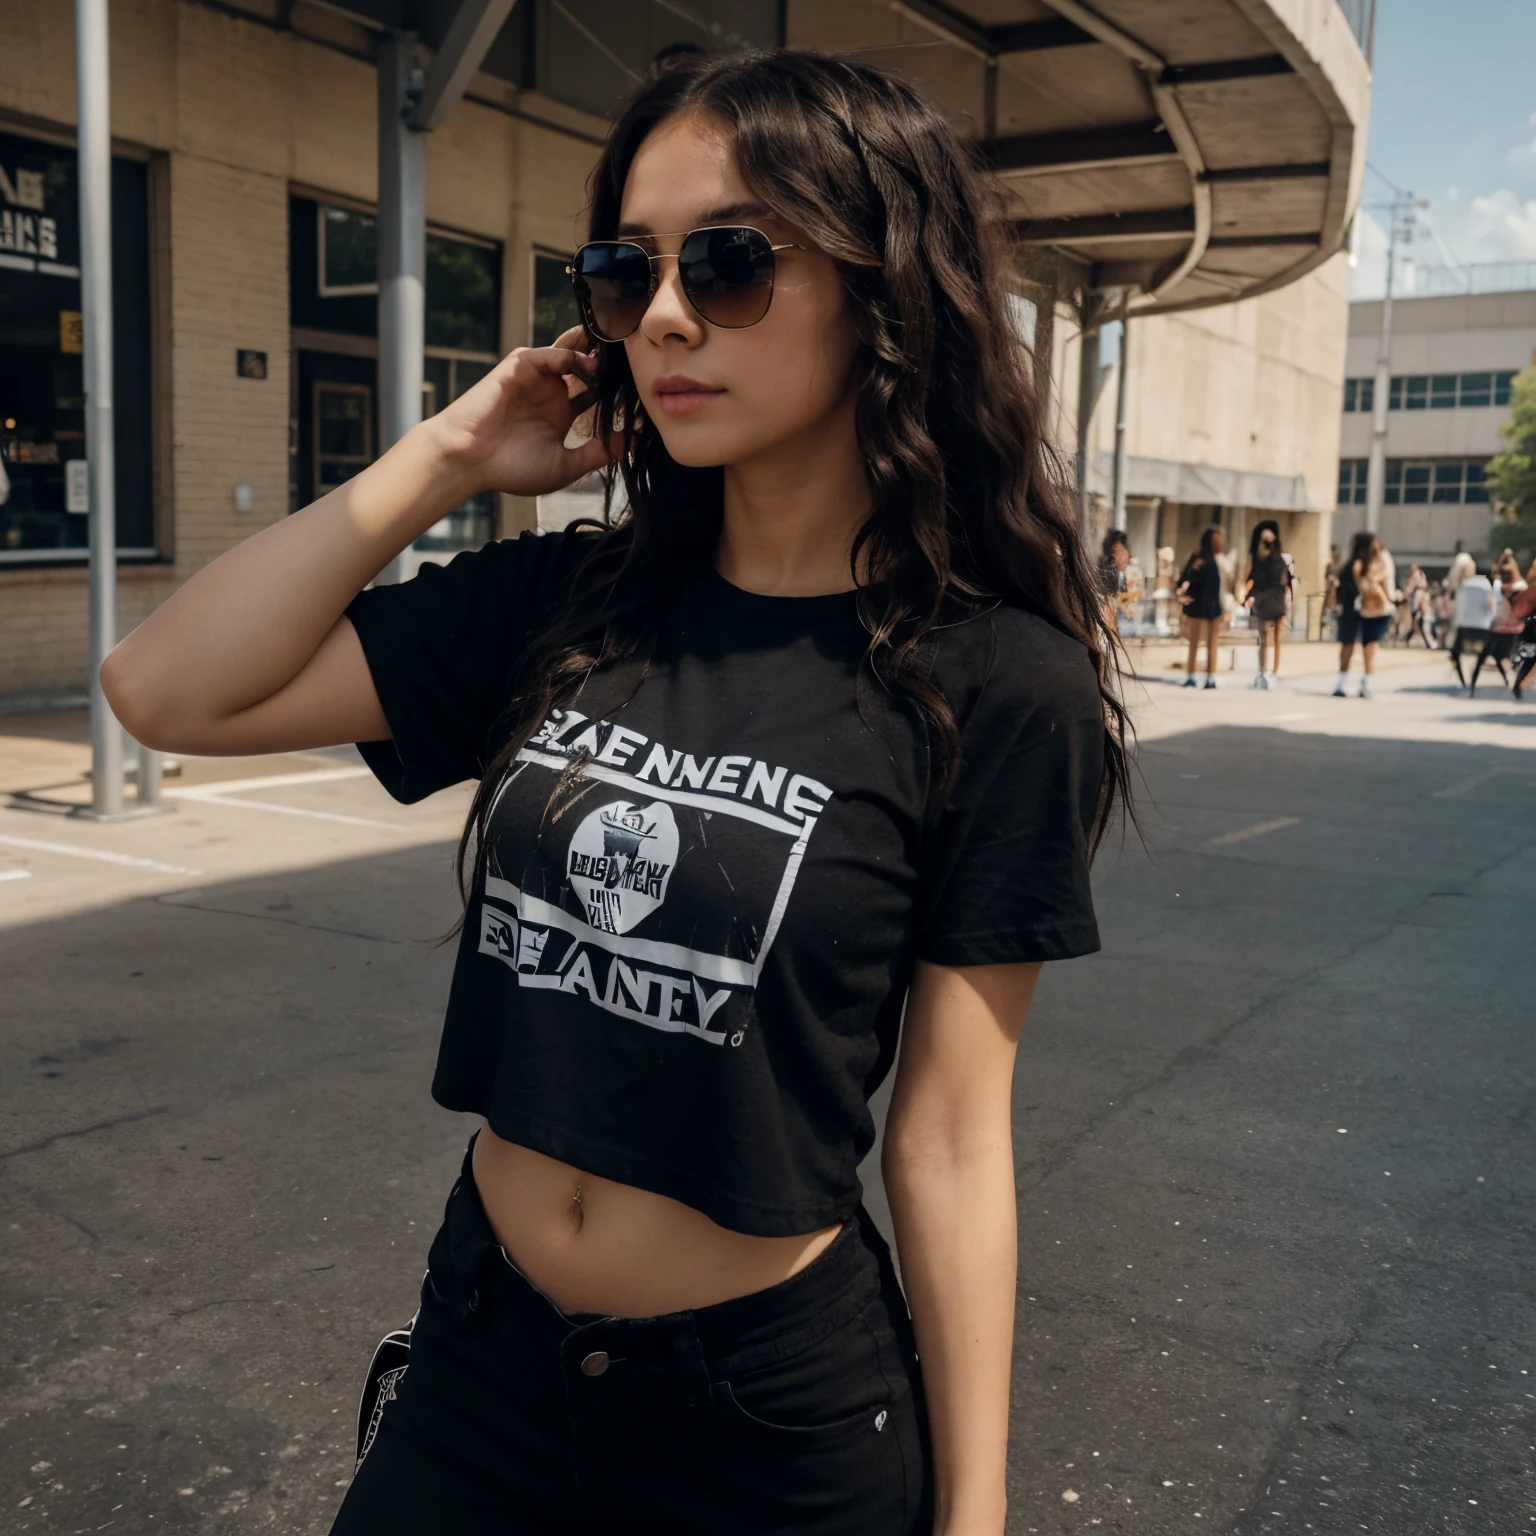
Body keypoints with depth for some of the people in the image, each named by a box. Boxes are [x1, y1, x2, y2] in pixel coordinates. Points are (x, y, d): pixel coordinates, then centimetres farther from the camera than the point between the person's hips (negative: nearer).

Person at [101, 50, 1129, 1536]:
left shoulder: (997, 686, -15)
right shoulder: (559, 606, -4)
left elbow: (950, 1137, -11)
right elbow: (168, 688, -7)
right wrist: (447, 455, -8)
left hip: (774, 1410, -3)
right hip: (480, 1346, 4)